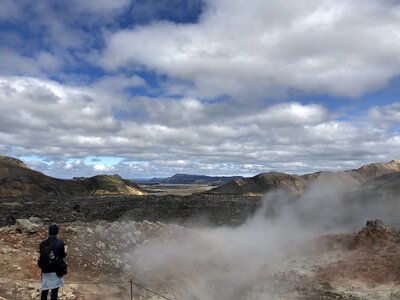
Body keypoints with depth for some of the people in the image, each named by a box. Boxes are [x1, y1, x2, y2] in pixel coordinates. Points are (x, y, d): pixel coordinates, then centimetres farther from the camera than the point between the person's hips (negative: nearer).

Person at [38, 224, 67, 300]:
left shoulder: (42, 244, -5)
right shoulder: (60, 243, -14)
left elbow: (41, 256, 4)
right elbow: (63, 256, -4)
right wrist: (65, 252, 17)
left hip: (45, 271, 3)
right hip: (56, 271, -3)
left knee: (44, 291, 17)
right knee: (54, 292, 7)